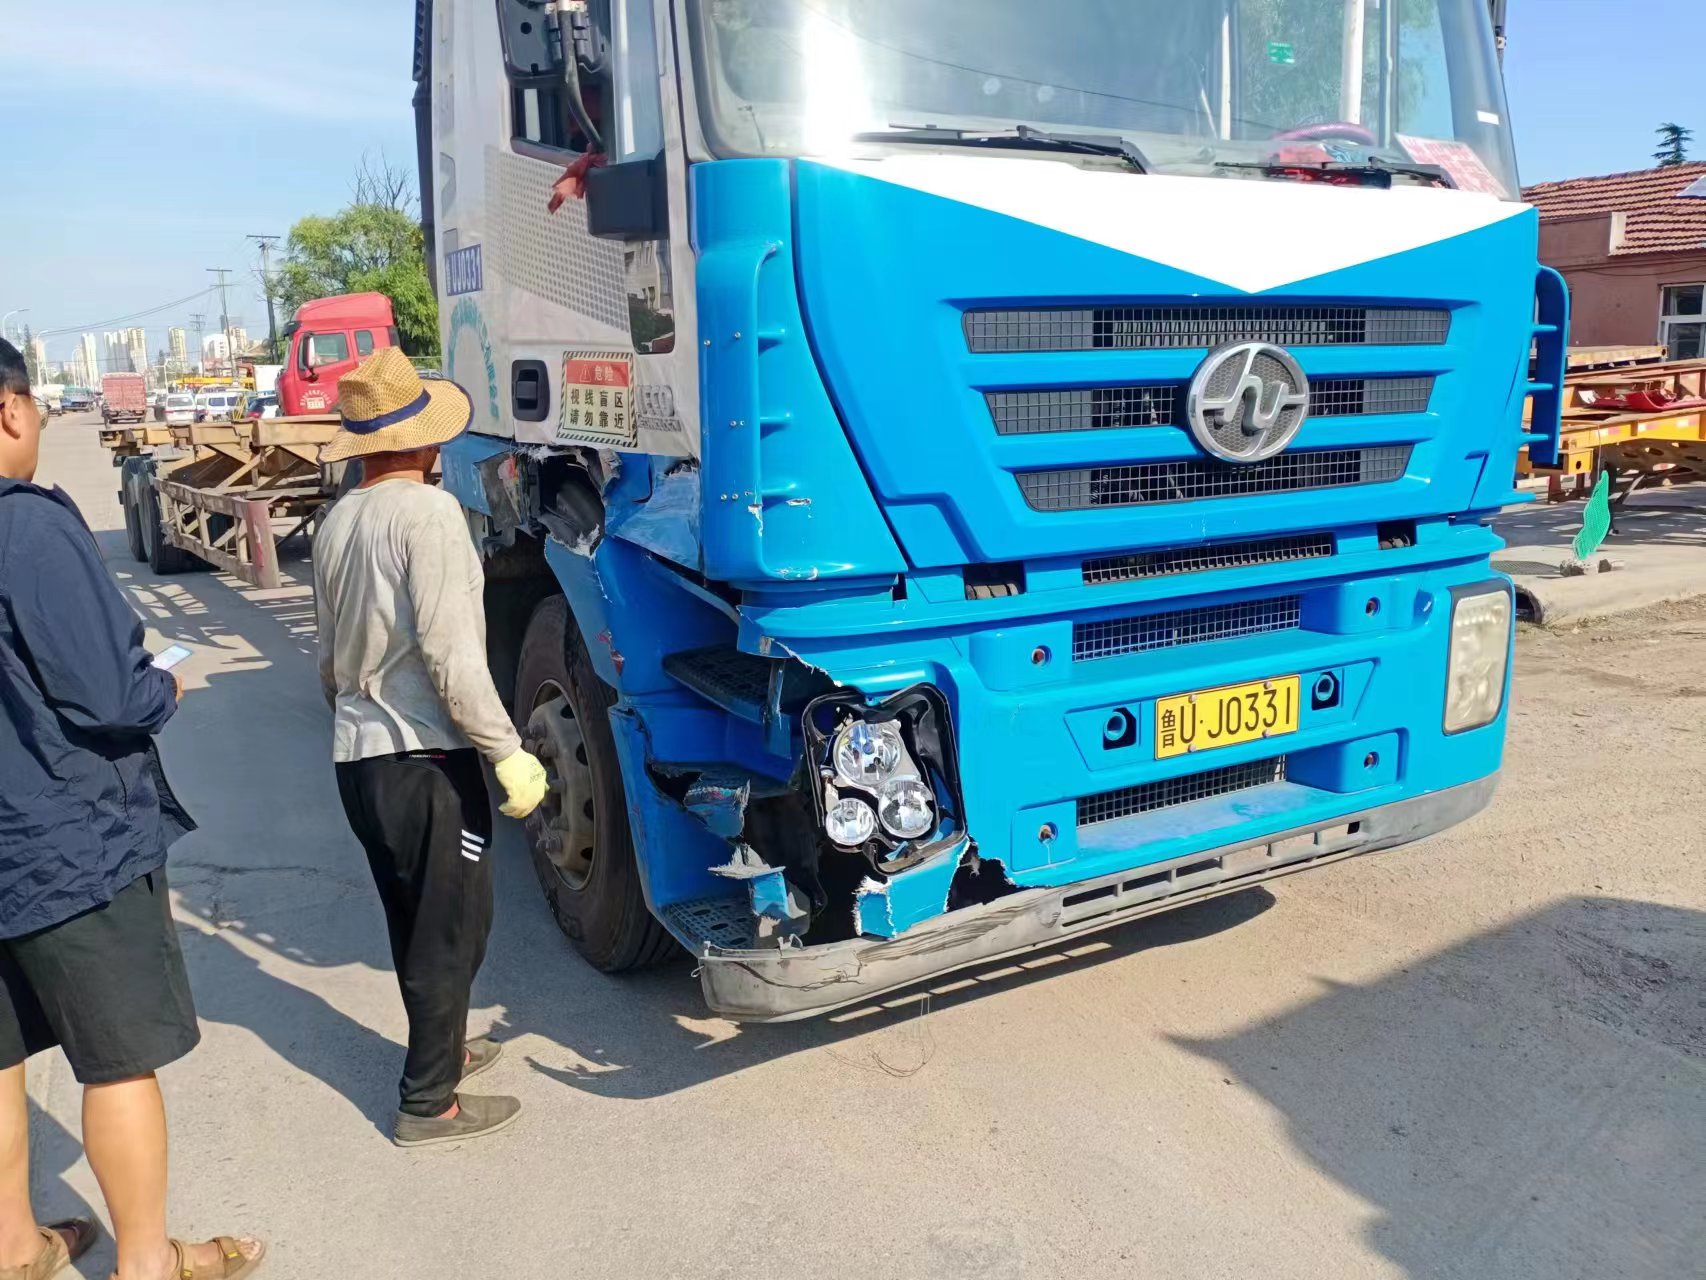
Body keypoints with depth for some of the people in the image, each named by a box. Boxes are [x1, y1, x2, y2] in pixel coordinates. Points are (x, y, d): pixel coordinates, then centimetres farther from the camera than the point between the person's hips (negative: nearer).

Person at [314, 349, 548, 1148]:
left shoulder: (336, 523, 10)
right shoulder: (428, 513, -16)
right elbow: (450, 655, -22)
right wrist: (508, 752, -18)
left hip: (357, 759, 8)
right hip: (423, 760, -8)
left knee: (414, 923, 22)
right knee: (453, 928, 5)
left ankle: (440, 1050, 39)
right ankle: (429, 1103, 15)